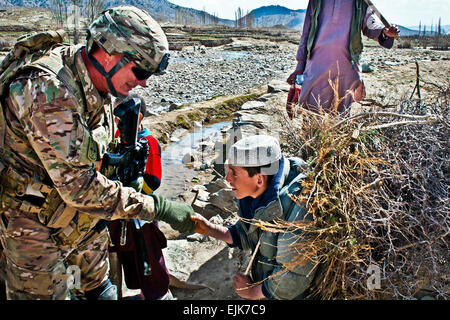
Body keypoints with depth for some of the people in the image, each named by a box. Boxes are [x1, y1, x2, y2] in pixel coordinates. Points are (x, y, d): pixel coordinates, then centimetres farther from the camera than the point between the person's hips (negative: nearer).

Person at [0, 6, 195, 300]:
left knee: (99, 289, 21)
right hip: (37, 224, -7)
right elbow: (78, 186, -35)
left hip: (81, 215, 8)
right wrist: (160, 208, -33)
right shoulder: (49, 92, -32)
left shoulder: (97, 86, -4)